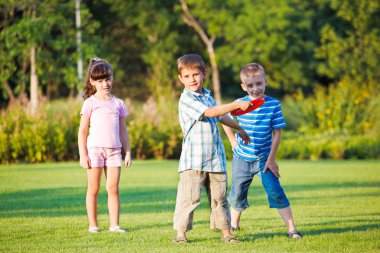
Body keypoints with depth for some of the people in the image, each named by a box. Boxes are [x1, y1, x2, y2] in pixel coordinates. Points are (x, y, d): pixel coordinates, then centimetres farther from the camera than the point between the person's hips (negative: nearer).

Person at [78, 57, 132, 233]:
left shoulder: (118, 104, 12)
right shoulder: (90, 103, 1)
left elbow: (122, 131, 16)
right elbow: (82, 131, 0)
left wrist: (128, 152, 11)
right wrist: (83, 154, -7)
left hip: (114, 150, 3)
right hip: (95, 148, -3)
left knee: (113, 189, 0)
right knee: (93, 189, 3)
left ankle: (114, 224, 2)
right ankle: (93, 225, 9)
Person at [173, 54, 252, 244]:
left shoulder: (207, 96, 16)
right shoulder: (186, 99, -10)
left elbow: (221, 116, 33)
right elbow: (209, 112, -22)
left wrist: (239, 128, 45)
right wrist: (237, 105, -22)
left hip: (216, 158, 7)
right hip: (194, 159, -7)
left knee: (219, 196, 10)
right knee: (188, 197, -8)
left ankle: (226, 232, 15)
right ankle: (180, 232, -1)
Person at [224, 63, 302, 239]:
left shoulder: (274, 105, -11)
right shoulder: (239, 104, -7)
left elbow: (277, 133, -9)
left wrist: (271, 159, -11)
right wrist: (233, 140, 3)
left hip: (264, 158, -2)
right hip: (241, 158, 2)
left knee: (275, 192, -12)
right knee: (237, 193, 13)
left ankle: (291, 229, -12)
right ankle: (233, 225, 35)